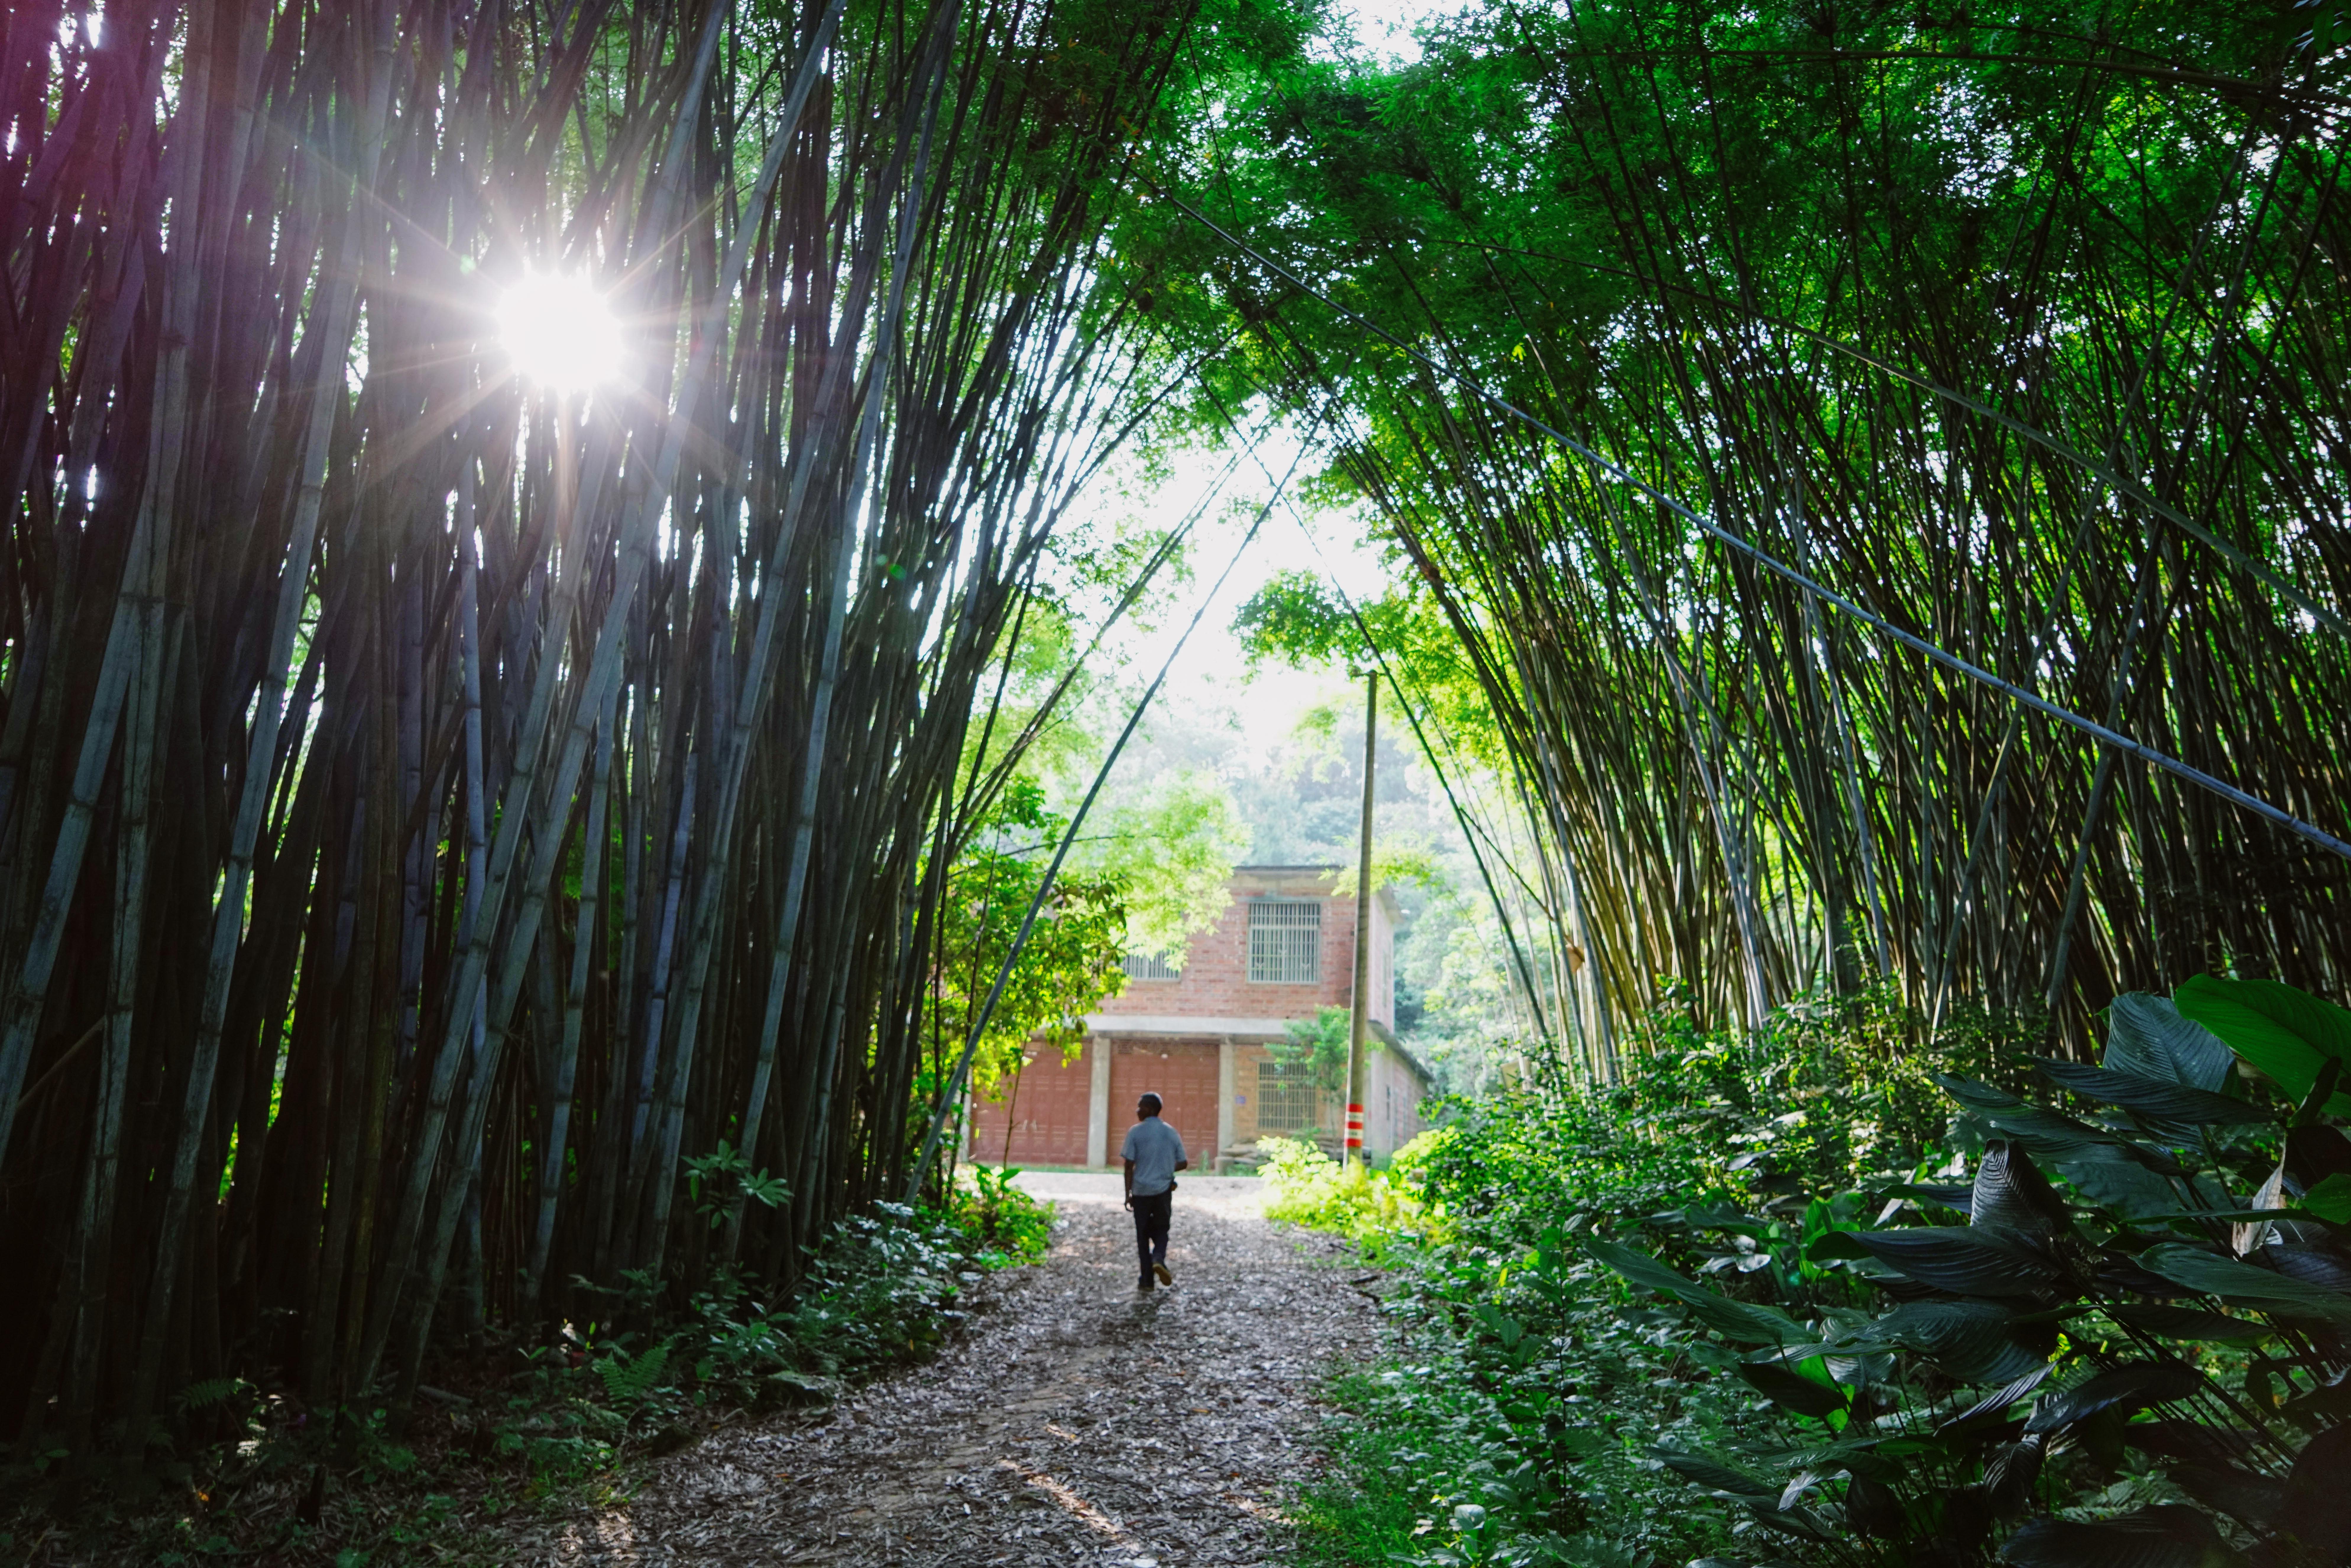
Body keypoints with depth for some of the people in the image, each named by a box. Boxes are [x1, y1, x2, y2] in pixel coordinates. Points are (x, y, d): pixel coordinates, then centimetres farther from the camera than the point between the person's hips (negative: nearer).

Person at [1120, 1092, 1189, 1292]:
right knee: (1161, 1230, 17)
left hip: (1141, 1191, -2)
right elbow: (1183, 1164, 8)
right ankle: (1159, 1259, -12)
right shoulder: (1171, 1132, 4)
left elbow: (1129, 1165, -9)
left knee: (1143, 1234, 9)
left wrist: (1128, 1194, -3)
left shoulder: (1136, 1132, -7)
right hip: (1164, 1190, 2)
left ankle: (1147, 1280, 9)